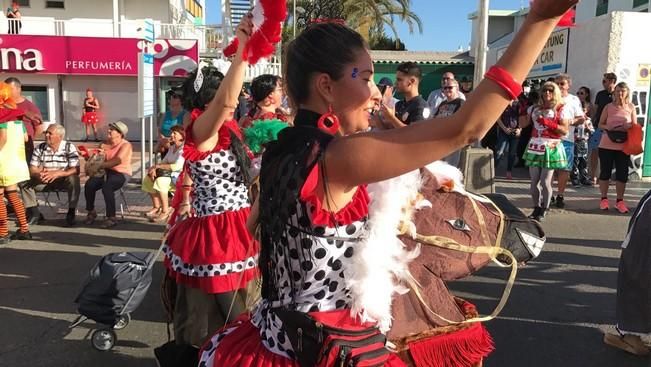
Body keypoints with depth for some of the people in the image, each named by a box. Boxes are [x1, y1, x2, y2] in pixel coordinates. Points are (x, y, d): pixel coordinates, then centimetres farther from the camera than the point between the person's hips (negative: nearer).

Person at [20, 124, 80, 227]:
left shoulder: (69, 147, -9)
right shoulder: (40, 148, 1)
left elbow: (76, 170, -19)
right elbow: (32, 169, -2)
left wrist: (57, 173, -33)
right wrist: (38, 174, -27)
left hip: (64, 180, -4)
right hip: (44, 181, 4)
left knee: (74, 180, -35)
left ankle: (71, 213, -19)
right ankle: (35, 213, -5)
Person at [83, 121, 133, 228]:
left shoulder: (126, 145, -8)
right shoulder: (105, 144, 12)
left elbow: (118, 160, -24)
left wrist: (99, 166, -31)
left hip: (121, 174, -6)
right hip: (107, 172, 6)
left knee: (106, 187, -33)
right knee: (89, 184, -18)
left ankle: (112, 218, -22)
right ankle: (91, 212, 5)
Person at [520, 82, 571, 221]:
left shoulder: (561, 109, 2)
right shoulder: (535, 108, 14)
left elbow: (565, 130, -7)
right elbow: (523, 124, 12)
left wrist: (548, 123, -16)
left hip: (550, 148, -4)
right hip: (534, 147, 4)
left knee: (545, 181, -4)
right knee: (534, 181, 5)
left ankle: (544, 211, 9)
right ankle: (536, 208, 19)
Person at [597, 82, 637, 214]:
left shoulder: (631, 107, 3)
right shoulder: (608, 107, 1)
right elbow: (600, 124, 5)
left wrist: (628, 127, -16)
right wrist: (608, 127, -16)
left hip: (623, 147, 1)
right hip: (606, 146, -1)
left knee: (622, 174, 4)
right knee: (605, 172, 5)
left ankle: (620, 201, 14)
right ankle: (604, 199, 17)